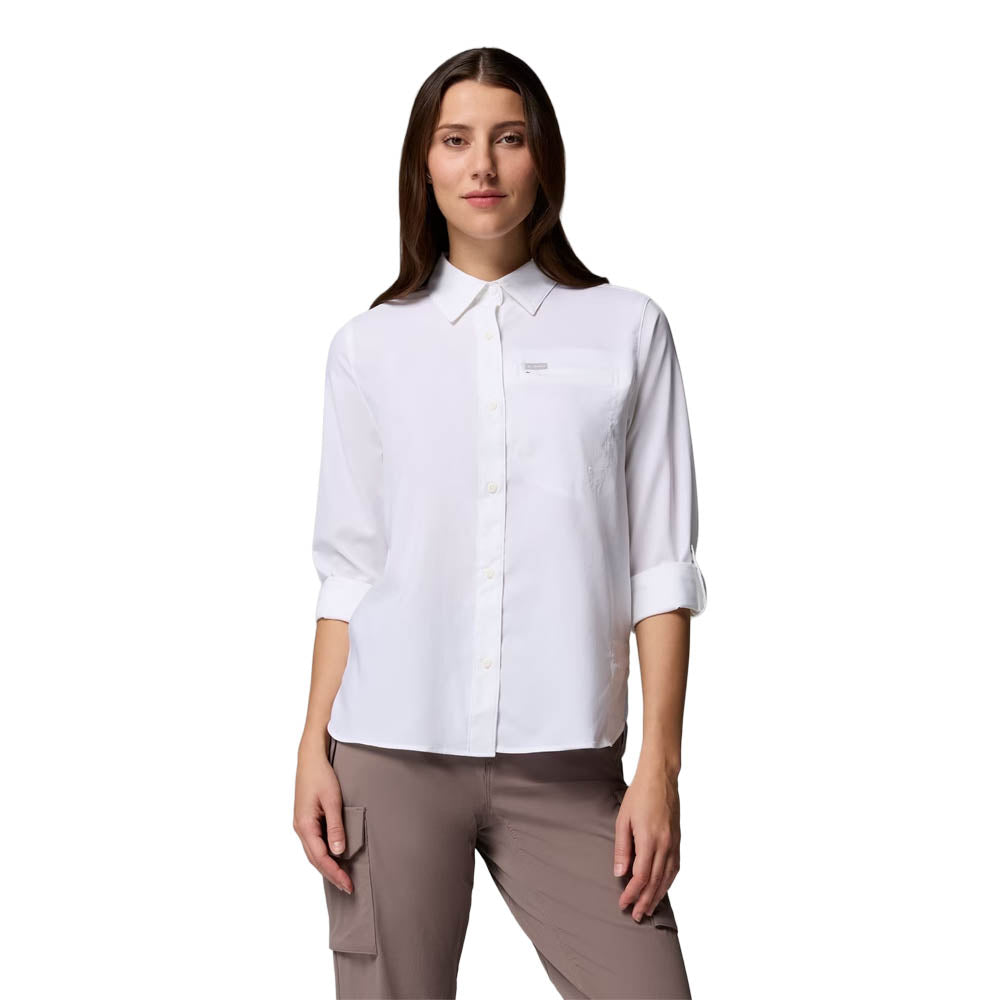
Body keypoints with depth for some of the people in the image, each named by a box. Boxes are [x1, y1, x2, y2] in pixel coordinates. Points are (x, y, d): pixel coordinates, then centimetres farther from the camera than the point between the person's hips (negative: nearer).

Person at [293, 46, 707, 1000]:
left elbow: (660, 564, 2)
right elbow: (347, 571, 9)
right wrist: (314, 750, 2)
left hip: (566, 767, 0)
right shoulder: (369, 346, 8)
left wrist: (660, 765, -4)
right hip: (390, 754, 1)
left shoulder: (627, 330, 5)